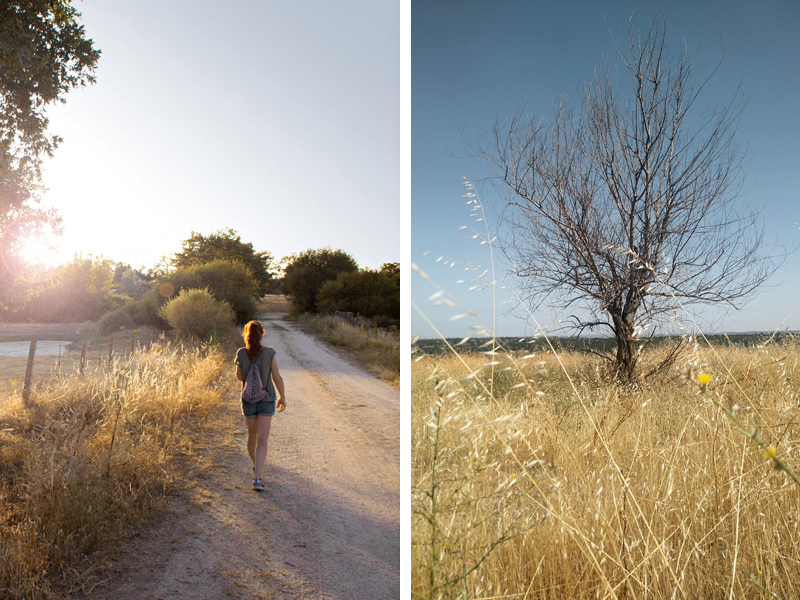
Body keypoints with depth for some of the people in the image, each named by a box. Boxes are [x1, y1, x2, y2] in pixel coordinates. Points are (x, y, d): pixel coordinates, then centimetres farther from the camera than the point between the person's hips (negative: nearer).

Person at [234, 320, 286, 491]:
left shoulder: (241, 353, -8)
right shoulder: (269, 353, -13)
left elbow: (239, 377, 5)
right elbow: (277, 378, -7)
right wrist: (282, 396, 6)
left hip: (248, 400, 2)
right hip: (267, 401, -2)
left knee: (252, 434, 22)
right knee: (262, 440, -1)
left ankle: (256, 466, 43)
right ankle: (257, 478, -11)